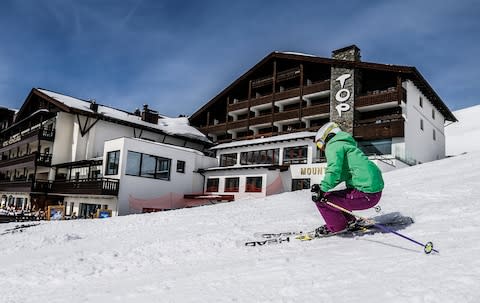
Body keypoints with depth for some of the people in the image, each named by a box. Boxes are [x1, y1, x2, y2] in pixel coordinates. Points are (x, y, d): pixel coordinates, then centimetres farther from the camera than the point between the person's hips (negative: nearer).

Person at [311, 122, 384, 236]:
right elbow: (340, 174, 26)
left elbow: (335, 170, -21)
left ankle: (337, 227, 9)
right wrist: (321, 187, 17)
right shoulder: (346, 145, 26)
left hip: (365, 194, -10)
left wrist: (322, 190, -20)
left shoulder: (333, 145, -3)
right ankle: (348, 221, 23)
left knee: (320, 199, -8)